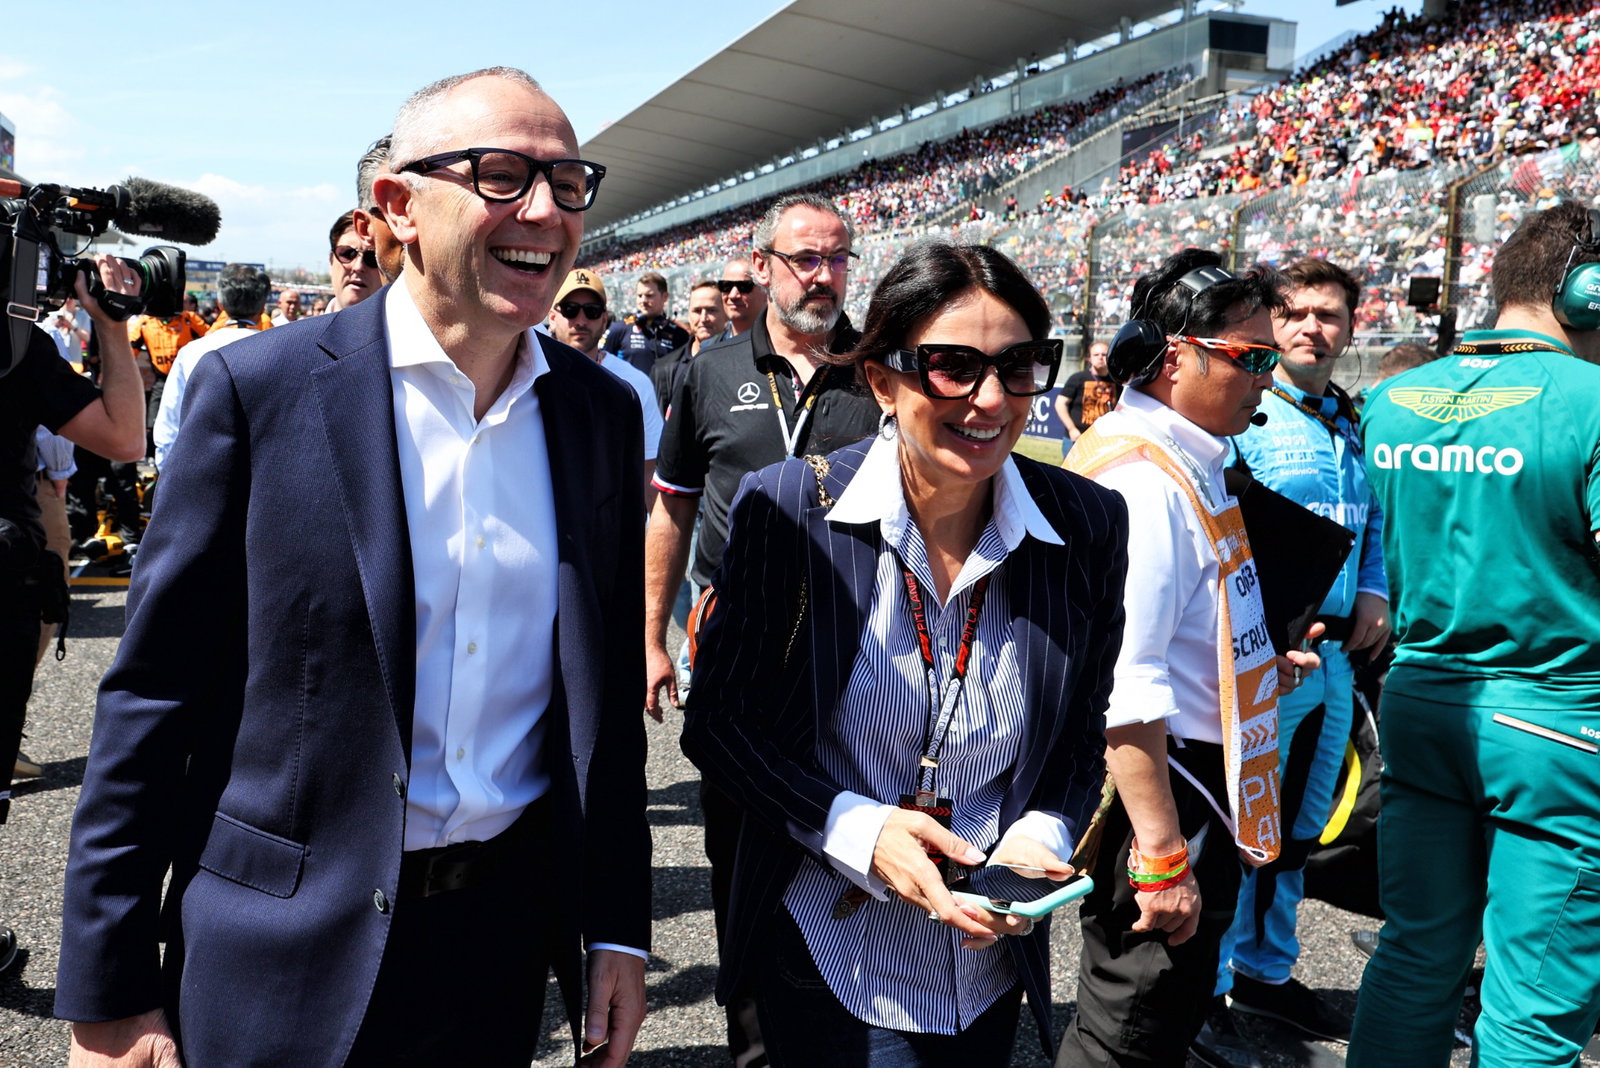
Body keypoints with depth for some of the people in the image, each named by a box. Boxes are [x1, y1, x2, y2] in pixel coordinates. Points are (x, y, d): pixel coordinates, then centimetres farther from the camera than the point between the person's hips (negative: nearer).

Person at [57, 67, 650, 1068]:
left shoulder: (604, 410, 0)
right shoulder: (257, 386, -11)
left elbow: (610, 695, 5)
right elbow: (152, 696, -8)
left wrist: (619, 932, 5)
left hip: (505, 936, 4)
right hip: (288, 949, -3)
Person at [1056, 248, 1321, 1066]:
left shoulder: (1185, 465, 10)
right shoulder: (1139, 478, -24)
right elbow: (1124, 688, -29)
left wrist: (1252, 664, 21)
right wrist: (1162, 857, -27)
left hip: (1199, 784, 10)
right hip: (1156, 794, -10)